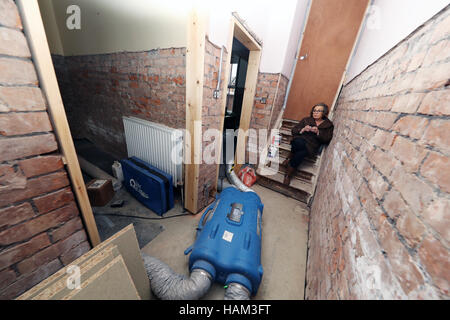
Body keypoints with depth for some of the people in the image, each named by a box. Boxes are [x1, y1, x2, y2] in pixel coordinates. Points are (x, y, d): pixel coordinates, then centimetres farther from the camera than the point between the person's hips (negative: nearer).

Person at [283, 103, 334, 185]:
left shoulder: (329, 125, 14)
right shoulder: (306, 120, 15)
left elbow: (327, 139, 2)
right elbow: (294, 130, 8)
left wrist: (318, 132, -13)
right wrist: (303, 129, -11)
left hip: (312, 146, 0)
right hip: (300, 141, 1)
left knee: (300, 154, -33)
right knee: (300, 143, -40)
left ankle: (288, 176, -17)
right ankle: (290, 157, -13)